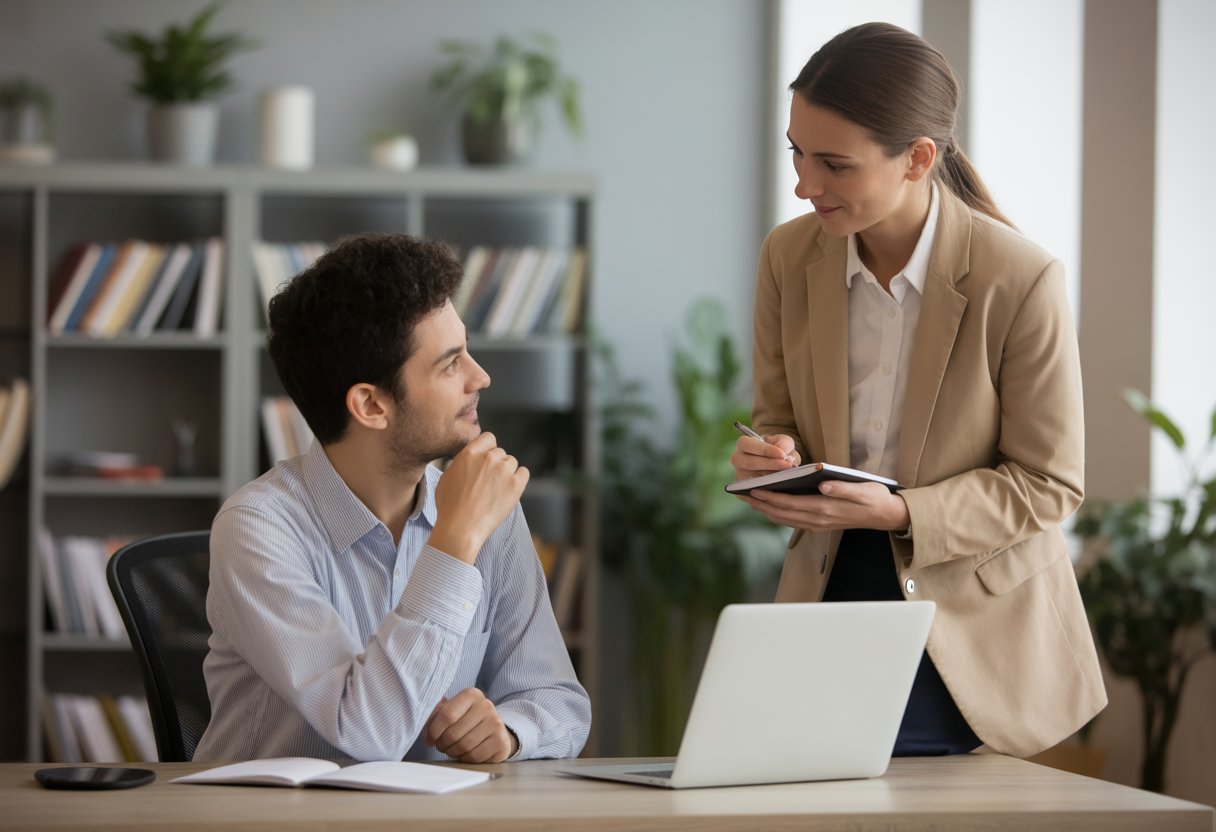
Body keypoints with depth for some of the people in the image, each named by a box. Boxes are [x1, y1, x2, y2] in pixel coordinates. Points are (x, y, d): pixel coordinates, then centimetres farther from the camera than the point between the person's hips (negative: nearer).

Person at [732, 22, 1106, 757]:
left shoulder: (1020, 281, -16)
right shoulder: (789, 257, -2)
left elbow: (1049, 486, -9)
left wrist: (899, 512, -23)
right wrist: (774, 460, -14)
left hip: (968, 624, -4)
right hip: (832, 586, 4)